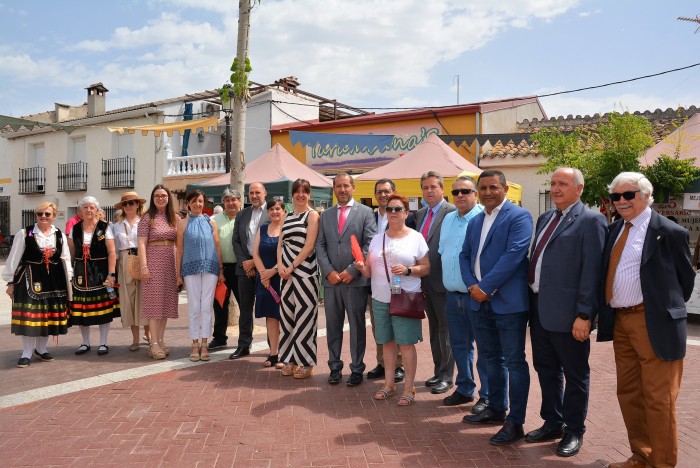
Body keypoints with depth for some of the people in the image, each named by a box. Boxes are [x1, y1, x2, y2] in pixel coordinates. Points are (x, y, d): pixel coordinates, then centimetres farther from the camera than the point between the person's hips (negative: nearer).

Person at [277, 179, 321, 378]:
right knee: (287, 314, 8)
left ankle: (306, 362, 9)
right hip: (287, 271, 6)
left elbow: (309, 246, -11)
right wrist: (280, 265, -3)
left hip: (305, 270, -6)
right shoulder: (288, 216, 15)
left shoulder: (312, 215, -3)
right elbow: (281, 244, 13)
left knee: (304, 316, -1)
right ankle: (290, 359, 19)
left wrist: (292, 267, -13)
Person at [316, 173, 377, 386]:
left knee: (357, 326, 4)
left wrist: (352, 270, -12)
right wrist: (329, 271, -6)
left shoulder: (365, 212, 2)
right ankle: (335, 367, 20)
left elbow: (370, 244, -5)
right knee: (333, 326, 9)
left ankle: (357, 369, 15)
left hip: (356, 280, -3)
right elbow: (320, 246, 8)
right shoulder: (326, 215, 13)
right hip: (331, 279, 3)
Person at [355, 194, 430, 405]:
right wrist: (362, 267, -10)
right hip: (380, 299, 4)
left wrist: (408, 270, -19)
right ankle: (389, 383, 22)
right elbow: (369, 271, 12)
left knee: (406, 343, -2)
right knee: (387, 342, 11)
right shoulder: (377, 239, 11)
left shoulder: (416, 237, -1)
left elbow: (426, 268, -2)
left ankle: (409, 388, 8)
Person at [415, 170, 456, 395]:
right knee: (434, 328, 17)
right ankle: (438, 371, 29)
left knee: (445, 329, 3)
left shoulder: (452, 212, -11)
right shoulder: (420, 214, 13)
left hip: (442, 281, -7)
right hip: (425, 281, 7)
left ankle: (446, 377, 14)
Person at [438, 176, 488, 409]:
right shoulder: (448, 219, 13)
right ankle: (464, 389, 30)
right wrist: (447, 275, 14)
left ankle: (487, 396, 15)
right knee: (459, 345, 16)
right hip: (452, 294, 7)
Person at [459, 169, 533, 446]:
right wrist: (472, 285, -5)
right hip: (480, 302, 7)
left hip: (508, 302, -7)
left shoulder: (518, 217, -8)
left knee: (514, 361, 1)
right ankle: (496, 409, 33)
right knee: (490, 358, 18)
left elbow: (513, 255, -18)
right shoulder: (475, 221, 16)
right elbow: (465, 256, 13)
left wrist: (486, 287, -17)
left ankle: (515, 422, 10)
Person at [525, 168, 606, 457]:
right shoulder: (545, 218, 14)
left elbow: (592, 271, -16)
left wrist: (584, 315, -19)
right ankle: (552, 423, 35)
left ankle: (574, 431, 25)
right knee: (546, 369, 18)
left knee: (574, 374, 9)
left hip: (566, 313, -8)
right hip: (539, 310, 8)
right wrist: (532, 301, 11)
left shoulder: (590, 221, -10)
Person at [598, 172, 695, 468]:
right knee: (628, 393, 16)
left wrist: (667, 310, 7)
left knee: (658, 397, 0)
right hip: (620, 321, 7)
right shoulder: (614, 230, 11)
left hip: (653, 324, -7)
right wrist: (607, 312, 11)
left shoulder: (669, 232, -8)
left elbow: (686, 278, 1)